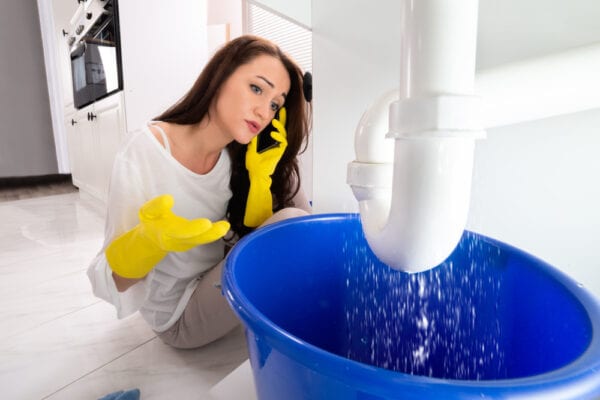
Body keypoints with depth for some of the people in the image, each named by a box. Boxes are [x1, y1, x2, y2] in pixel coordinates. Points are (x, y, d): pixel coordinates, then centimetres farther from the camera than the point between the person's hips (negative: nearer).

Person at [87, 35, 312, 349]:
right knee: (291, 225, -26)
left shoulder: (239, 155, -7)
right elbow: (115, 279, -19)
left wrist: (260, 178, -21)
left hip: (223, 281, 6)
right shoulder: (144, 151, -23)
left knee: (283, 174, -7)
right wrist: (152, 238, -41)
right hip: (179, 318, -5)